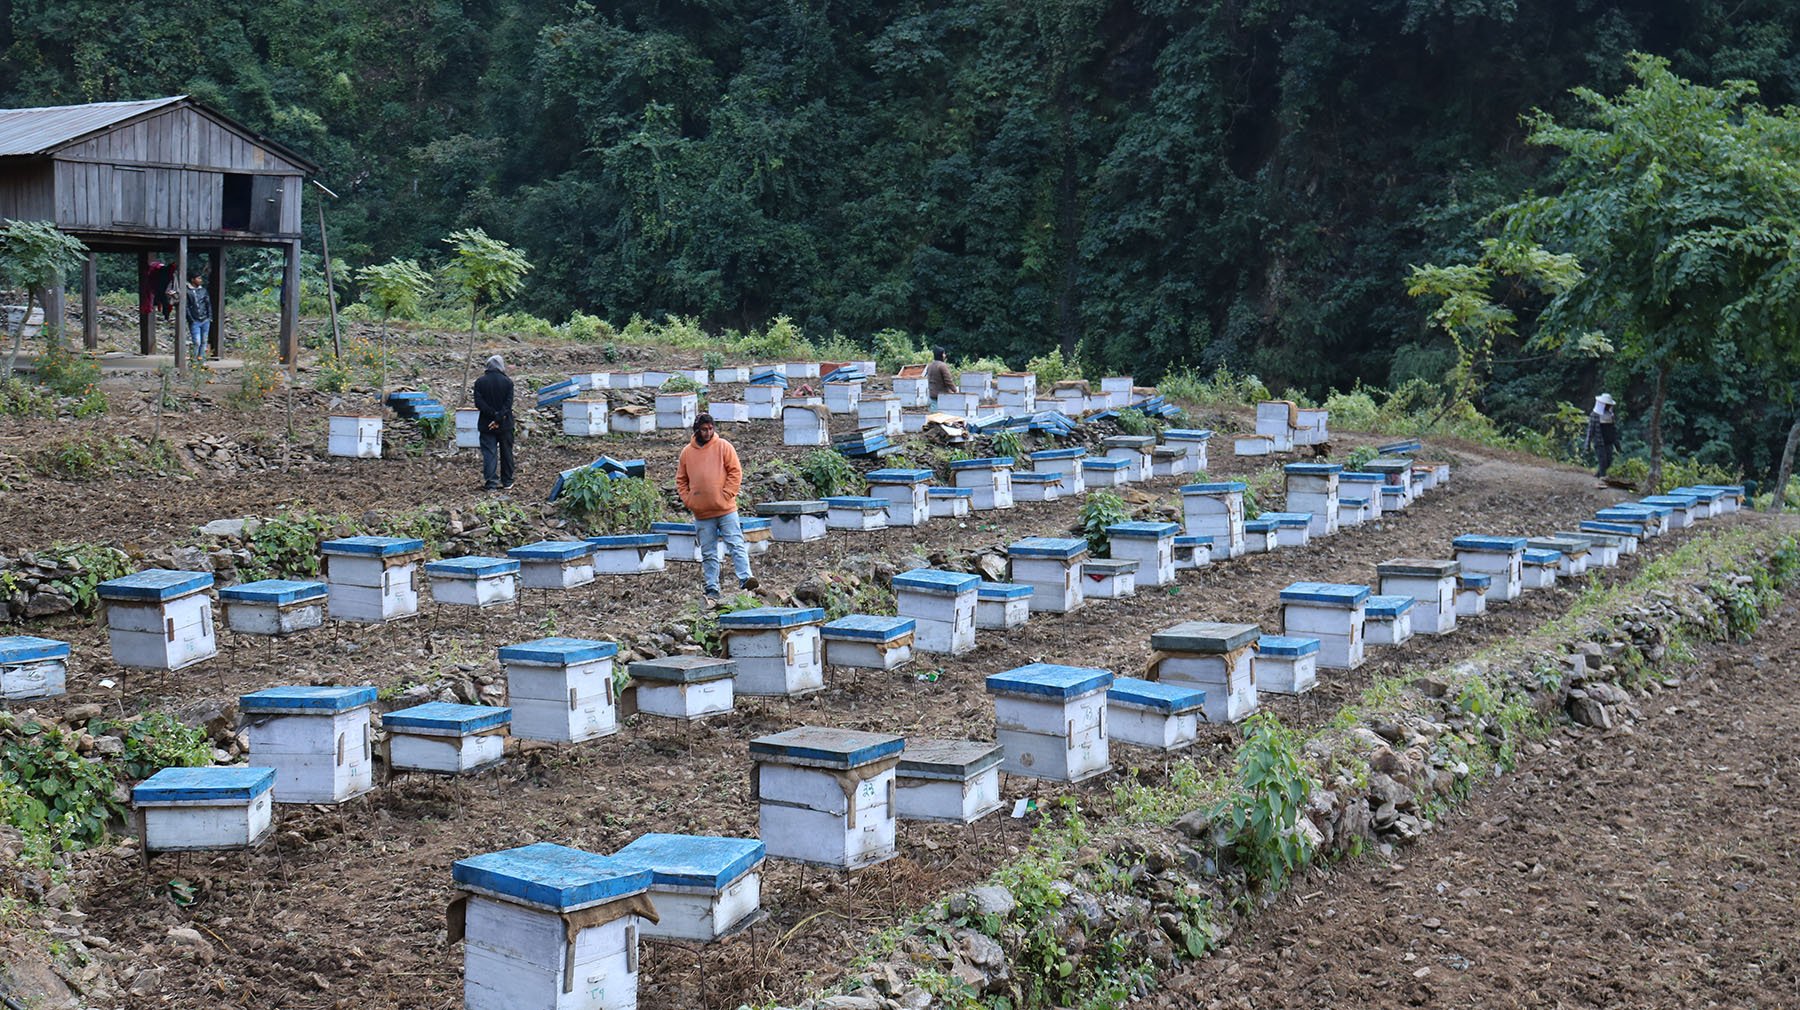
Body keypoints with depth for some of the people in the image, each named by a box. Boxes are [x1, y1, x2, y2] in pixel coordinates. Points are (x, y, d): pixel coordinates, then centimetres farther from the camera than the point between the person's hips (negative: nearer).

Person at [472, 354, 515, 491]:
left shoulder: (480, 382, -3)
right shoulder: (508, 382, -5)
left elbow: (478, 403, -11)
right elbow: (508, 403, -13)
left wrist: (494, 414, -12)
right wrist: (499, 418, -15)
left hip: (486, 424, 0)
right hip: (505, 424, 0)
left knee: (489, 453, 1)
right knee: (506, 453, 12)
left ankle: (491, 483, -6)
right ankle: (507, 481, 20)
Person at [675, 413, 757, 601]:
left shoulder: (723, 446, 1)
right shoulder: (687, 452, 8)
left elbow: (735, 472, -2)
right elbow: (681, 480, 14)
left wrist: (726, 495, -10)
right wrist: (688, 501, 1)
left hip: (726, 509, -2)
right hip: (702, 514, 3)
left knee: (736, 545, -8)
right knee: (708, 553, 6)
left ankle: (745, 578, -13)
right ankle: (712, 589, 9)